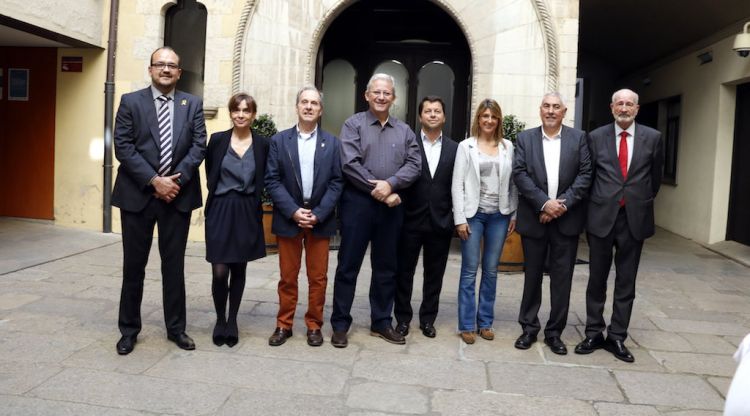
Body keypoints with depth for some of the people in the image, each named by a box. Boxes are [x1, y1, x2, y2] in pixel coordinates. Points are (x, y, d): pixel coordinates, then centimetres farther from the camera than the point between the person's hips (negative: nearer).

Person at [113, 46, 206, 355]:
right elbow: (123, 147, -6)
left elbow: (199, 146, 0)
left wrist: (177, 180, -12)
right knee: (134, 264, 8)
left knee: (174, 265, 9)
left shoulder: (193, 104, 7)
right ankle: (129, 329, 22)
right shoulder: (131, 101, 3)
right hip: (138, 194, -1)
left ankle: (176, 328, 21)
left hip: (178, 194, 1)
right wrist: (154, 181, -15)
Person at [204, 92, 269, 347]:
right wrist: (221, 194, 11)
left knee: (239, 270, 9)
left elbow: (263, 181, 7)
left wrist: (251, 199, 4)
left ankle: (232, 321, 24)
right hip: (220, 211, -1)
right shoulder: (217, 140, 0)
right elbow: (210, 175, 10)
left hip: (247, 213, 1)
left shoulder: (262, 144, 0)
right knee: (219, 272, -5)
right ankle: (220, 320, 18)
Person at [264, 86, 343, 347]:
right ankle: (284, 325, 21)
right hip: (288, 218, 0)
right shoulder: (279, 140, 3)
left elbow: (336, 182, -1)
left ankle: (314, 325, 20)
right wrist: (293, 211, -13)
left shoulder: (331, 143, 4)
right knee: (287, 277, 8)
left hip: (320, 220, 0)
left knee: (318, 277, 7)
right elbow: (272, 180, -2)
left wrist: (318, 214, -12)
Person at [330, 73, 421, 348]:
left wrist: (390, 184, -16)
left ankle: (381, 322, 24)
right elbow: (350, 163, -11)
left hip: (391, 206, 4)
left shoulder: (404, 131, 12)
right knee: (348, 266, 2)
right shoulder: (353, 124, 1)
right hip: (358, 203, -3)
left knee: (386, 268, 11)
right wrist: (377, 190, -14)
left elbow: (414, 164, 0)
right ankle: (340, 324, 13)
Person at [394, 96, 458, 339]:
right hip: (411, 220, -1)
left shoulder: (455, 149, 6)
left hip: (441, 221, 2)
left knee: (434, 274, 11)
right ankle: (403, 318, 22)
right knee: (404, 271, 8)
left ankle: (427, 319, 25)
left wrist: (454, 216, -2)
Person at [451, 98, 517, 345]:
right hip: (473, 214, -2)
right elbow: (457, 185, -4)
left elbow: (513, 183, 7)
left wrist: (514, 215, 3)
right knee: (469, 271, 2)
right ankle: (467, 325, 11)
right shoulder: (466, 146, -1)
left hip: (499, 215, 2)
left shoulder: (508, 147, 6)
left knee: (491, 271, 9)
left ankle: (485, 322, 20)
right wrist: (460, 219, -9)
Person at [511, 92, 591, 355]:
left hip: (567, 218, 0)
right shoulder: (525, 138, 5)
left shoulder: (578, 138, 6)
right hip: (534, 218, 0)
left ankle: (554, 332, 18)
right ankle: (529, 328, 22)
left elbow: (585, 174, -1)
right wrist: (544, 203, -15)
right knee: (532, 275, 9)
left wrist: (564, 204, -13)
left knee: (562, 277, 5)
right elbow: (519, 174, -5)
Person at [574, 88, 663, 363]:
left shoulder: (652, 137, 3)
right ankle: (594, 334, 21)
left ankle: (617, 337, 18)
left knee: (626, 282, 7)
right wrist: (597, 202, 8)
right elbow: (587, 175, 7)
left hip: (635, 218, 1)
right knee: (597, 279, 9)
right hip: (601, 216, 0)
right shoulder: (596, 137, 2)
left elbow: (655, 176, 13)